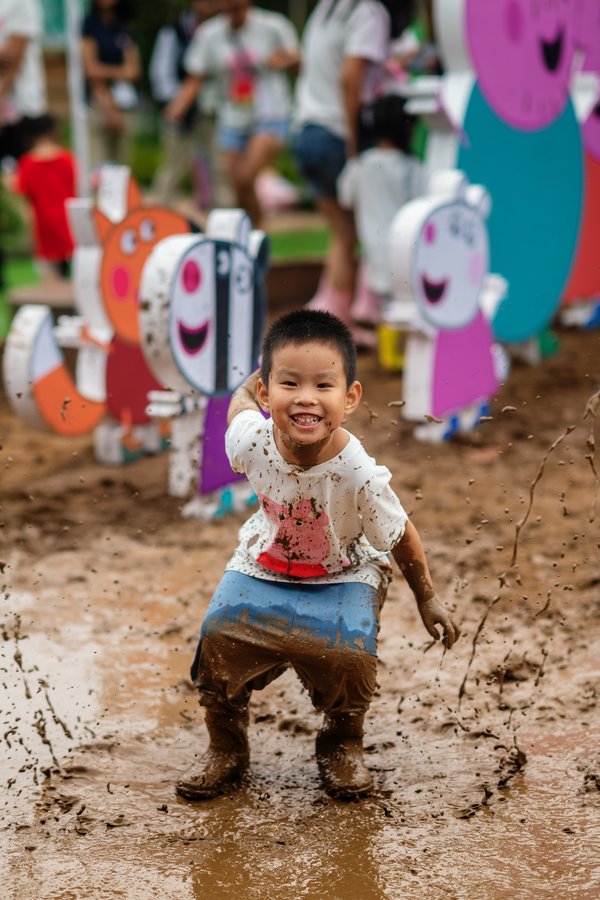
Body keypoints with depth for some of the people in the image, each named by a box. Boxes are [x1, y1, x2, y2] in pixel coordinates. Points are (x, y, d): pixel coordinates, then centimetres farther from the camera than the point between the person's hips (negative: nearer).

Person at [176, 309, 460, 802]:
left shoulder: (359, 475, -32)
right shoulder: (252, 440, -26)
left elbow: (400, 537, -13)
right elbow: (241, 398, 0)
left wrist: (427, 599, -2)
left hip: (343, 574, -2)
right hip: (264, 564, 3)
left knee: (348, 651, -26)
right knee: (221, 634, -19)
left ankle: (342, 743, 8)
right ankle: (227, 746, 8)